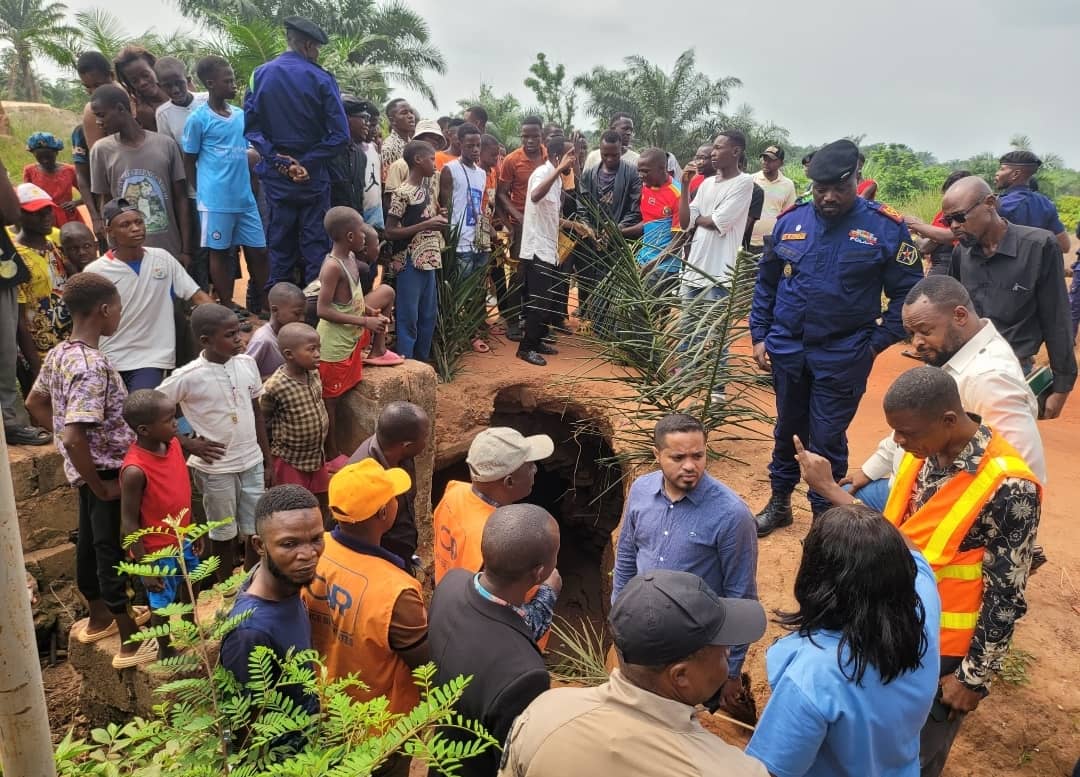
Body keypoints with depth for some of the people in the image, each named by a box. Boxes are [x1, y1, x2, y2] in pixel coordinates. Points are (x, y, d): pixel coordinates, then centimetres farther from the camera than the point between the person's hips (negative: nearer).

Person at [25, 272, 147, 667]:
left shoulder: (58, 353, 2)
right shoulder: (93, 366, -28)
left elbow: (34, 403, 16)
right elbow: (74, 439, -33)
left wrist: (75, 456, 15)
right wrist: (102, 488, -21)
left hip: (86, 469, 9)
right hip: (107, 471, -9)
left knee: (90, 542, 22)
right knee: (113, 552, 1)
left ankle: (99, 618, 41)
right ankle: (131, 643, 14)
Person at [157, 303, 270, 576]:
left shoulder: (247, 363, -3)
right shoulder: (189, 376, -17)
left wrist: (267, 461, 9)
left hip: (252, 463, 4)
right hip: (216, 469, -4)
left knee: (256, 533, 13)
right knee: (224, 535, 13)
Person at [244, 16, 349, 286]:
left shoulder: (260, 74, 2)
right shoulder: (321, 79, -6)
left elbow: (251, 126, -5)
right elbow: (340, 134, -13)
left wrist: (278, 160, -6)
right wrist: (308, 164, -11)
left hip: (276, 175, 3)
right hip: (313, 176, -2)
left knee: (280, 244, 10)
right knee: (314, 244, 5)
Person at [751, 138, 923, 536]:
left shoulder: (886, 228, -10)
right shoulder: (790, 221, 0)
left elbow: (907, 293, -5)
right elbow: (766, 283, 9)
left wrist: (876, 342, -11)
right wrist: (759, 335, 6)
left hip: (842, 357, -3)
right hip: (786, 350, 4)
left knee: (827, 440, 3)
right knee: (787, 430, 18)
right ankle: (779, 503, 37)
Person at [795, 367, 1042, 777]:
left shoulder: (1008, 487, -26)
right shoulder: (925, 451, -5)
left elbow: (1006, 597, -18)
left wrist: (974, 677, -12)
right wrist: (829, 488, 3)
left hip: (941, 649, -6)